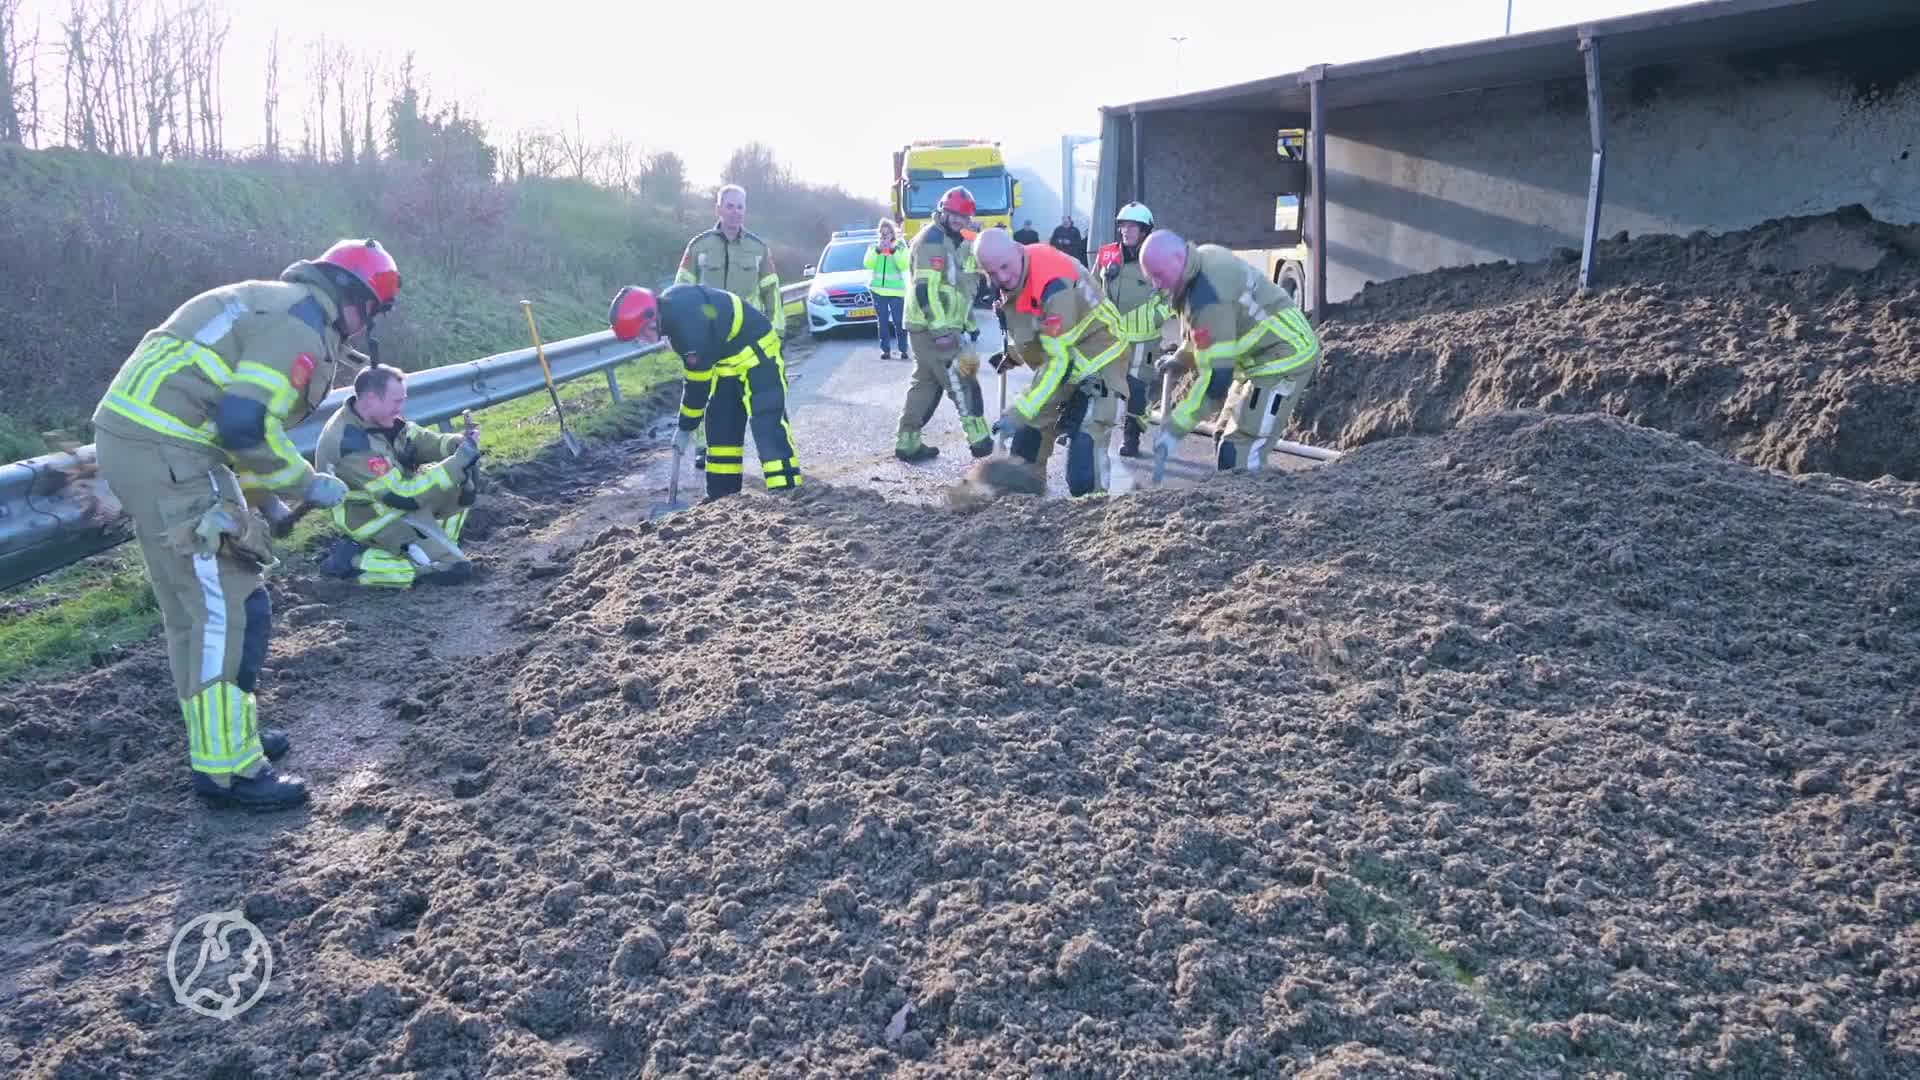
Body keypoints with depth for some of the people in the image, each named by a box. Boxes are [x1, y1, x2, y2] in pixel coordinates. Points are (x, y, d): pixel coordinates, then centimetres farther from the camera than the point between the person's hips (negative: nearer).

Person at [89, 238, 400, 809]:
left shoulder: (272, 303, 21)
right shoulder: (302, 324, -11)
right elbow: (245, 423, -21)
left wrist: (263, 491, 21)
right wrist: (306, 483, -8)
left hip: (135, 436, 11)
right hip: (165, 451, -11)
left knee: (193, 605, 19)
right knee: (230, 607, -5)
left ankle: (221, 734, 31)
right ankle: (227, 767, 2)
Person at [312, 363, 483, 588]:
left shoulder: (378, 418, -6)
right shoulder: (353, 444, -31)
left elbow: (423, 441, 5)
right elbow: (404, 496, -31)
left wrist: (459, 443, -17)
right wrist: (460, 459, -28)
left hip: (397, 498, 9)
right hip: (376, 520, -9)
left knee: (466, 475, 8)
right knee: (456, 568, -16)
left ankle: (437, 543, 10)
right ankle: (353, 560, -7)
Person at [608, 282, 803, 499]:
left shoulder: (689, 326, -32)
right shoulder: (669, 304, -4)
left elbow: (698, 383, -21)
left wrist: (686, 428, -8)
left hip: (757, 356, -10)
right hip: (729, 361, 10)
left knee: (767, 426, -19)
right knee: (719, 427, 9)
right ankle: (722, 495, 15)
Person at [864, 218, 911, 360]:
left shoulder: (901, 247, 5)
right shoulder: (873, 246, 9)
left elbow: (904, 266, -9)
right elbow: (868, 265, -5)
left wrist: (894, 250, -15)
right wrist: (877, 250, -14)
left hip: (896, 290, -2)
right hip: (878, 290, 2)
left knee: (899, 322, -5)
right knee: (883, 322, 2)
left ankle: (903, 349, 3)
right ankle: (886, 350, 6)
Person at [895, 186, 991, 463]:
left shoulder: (955, 242, 19)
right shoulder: (932, 239, -13)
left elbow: (960, 289, 24)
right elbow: (925, 289, -22)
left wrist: (970, 325, 18)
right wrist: (942, 330, -26)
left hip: (940, 327, 10)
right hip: (933, 328, -10)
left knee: (925, 383, 11)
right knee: (962, 382, -7)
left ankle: (907, 442, 14)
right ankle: (980, 440, -4)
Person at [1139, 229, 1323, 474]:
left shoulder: (1207, 300, -28)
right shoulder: (1205, 257, 1)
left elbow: (1215, 376, -29)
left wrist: (1175, 429, -26)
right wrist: (1181, 358, 7)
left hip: (1284, 357, -11)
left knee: (1239, 456, -16)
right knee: (1227, 440, 17)